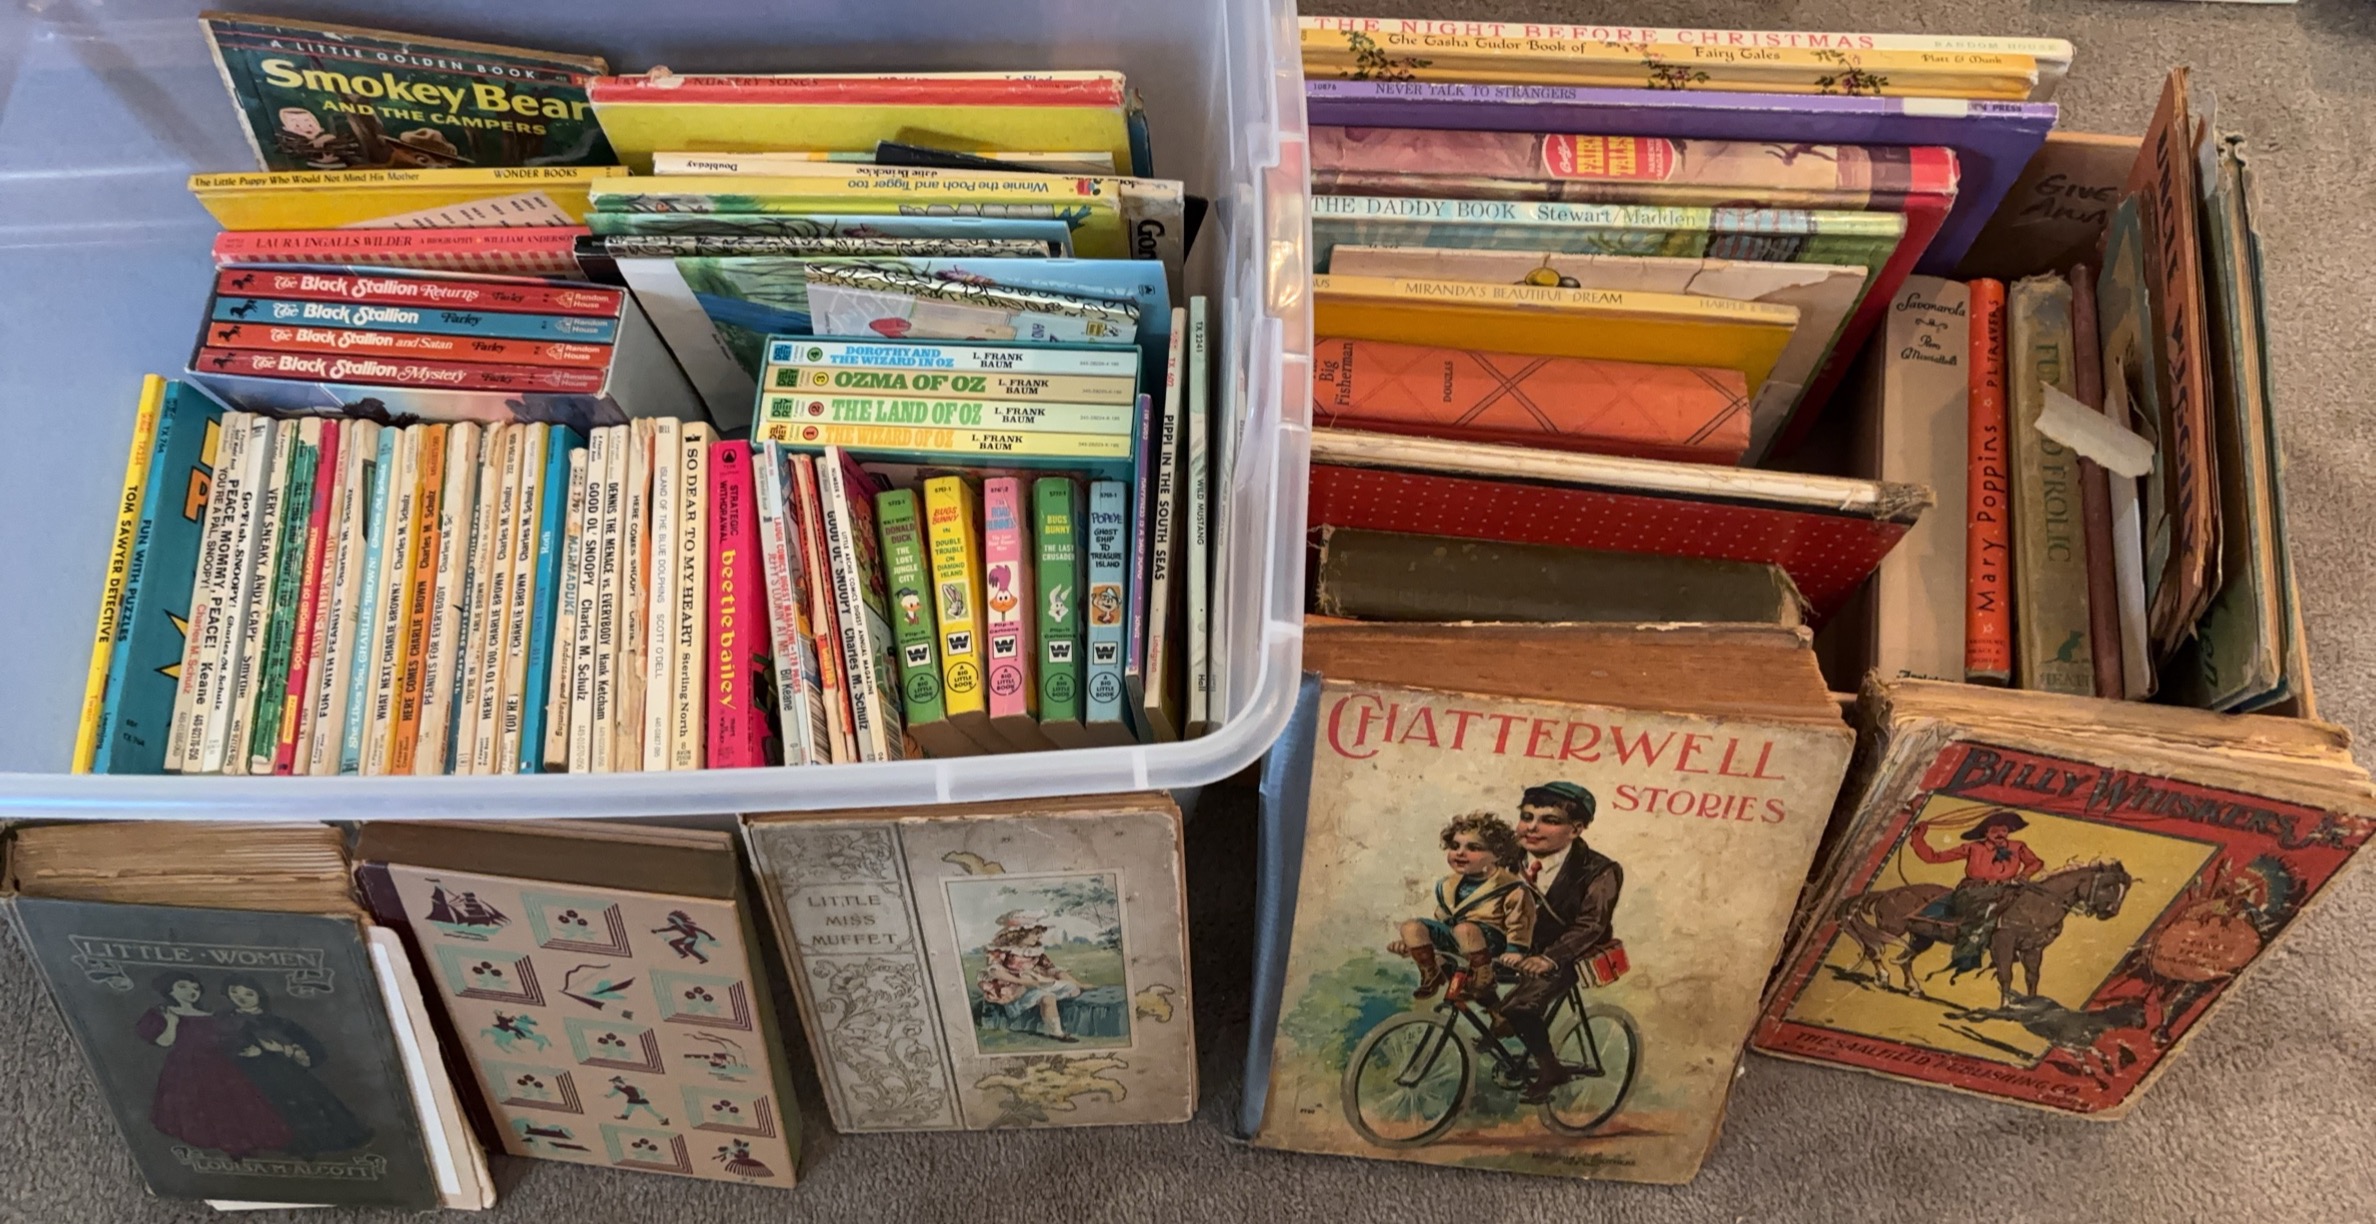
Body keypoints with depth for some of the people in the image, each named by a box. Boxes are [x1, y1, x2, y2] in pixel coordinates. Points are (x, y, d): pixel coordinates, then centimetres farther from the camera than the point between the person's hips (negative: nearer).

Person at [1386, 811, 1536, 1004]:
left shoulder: (1512, 889, -9)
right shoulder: (1448, 886, 11)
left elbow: (1518, 927, -8)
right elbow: (1442, 921, 22)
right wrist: (1413, 944, 16)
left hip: (1492, 940, -6)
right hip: (1454, 938, 6)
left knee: (1465, 929, -41)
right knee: (1411, 926, -18)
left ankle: (1482, 984, -20)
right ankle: (1431, 976, 2)